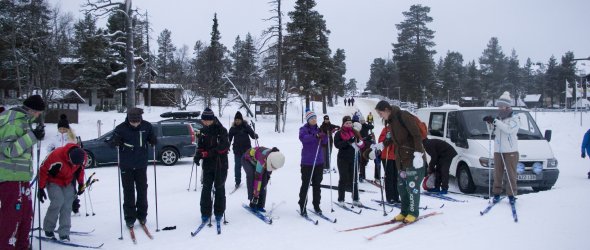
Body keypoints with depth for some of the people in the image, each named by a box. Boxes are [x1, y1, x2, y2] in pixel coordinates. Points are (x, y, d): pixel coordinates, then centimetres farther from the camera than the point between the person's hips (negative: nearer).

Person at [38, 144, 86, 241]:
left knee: (67, 206, -6)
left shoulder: (82, 157, -21)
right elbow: (43, 170, -22)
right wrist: (41, 188, -17)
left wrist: (81, 183, 2)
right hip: (53, 181, -4)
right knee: (58, 202, -19)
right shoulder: (56, 156, -36)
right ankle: (48, 229, 1)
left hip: (68, 182, 4)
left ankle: (64, 233, -2)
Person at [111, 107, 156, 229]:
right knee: (128, 191, 5)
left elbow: (152, 139, 9)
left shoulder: (147, 126, -7)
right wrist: (116, 141, -22)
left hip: (141, 165, 1)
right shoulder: (121, 128, -12)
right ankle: (129, 217, 14)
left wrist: (153, 141, -12)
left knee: (142, 190, 10)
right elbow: (113, 143, -2)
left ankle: (142, 215, 24)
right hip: (126, 166, -1)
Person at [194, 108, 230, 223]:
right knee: (206, 188, 2)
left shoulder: (221, 130, -8)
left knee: (219, 188, 5)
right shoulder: (203, 131, 9)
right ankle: (205, 213, 10)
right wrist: (198, 155, -8)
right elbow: (201, 146, 14)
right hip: (208, 164, 4)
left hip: (220, 163, -4)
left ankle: (219, 213, 15)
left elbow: (223, 146, -15)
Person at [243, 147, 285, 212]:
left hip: (257, 161, 6)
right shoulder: (262, 160, -45)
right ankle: (253, 203, -24)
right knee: (251, 175, -31)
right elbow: (257, 178, -43)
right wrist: (256, 195, -41)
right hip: (248, 160, -6)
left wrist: (268, 174, 12)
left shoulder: (275, 158, -25)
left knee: (264, 181, -13)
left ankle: (260, 205, -7)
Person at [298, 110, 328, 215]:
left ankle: (316, 205, 20)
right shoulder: (304, 129, -3)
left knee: (317, 184, 11)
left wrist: (324, 135, -17)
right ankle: (302, 206, 6)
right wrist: (315, 136, -37)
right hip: (307, 162, -5)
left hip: (319, 161, 5)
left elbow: (325, 142, 4)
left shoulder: (318, 129, 11)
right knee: (305, 184, -1)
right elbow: (303, 138, -24)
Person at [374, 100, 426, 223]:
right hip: (401, 159, 9)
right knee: (401, 186, 11)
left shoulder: (403, 116, -15)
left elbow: (417, 134, -20)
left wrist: (418, 153, -26)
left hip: (414, 158, -9)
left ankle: (413, 213, 11)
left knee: (412, 186, -3)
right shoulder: (391, 121, 12)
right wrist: (382, 145, 23)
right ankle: (404, 212, 22)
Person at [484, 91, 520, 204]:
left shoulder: (514, 120, -3)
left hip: (511, 151, -5)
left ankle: (511, 195, 6)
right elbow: (492, 131, 19)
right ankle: (496, 194, 16)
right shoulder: (498, 120, 14)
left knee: (511, 174, -1)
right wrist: (489, 123, 0)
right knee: (497, 174, 8)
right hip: (498, 151, 5)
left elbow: (509, 129, -21)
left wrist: (495, 121, -25)